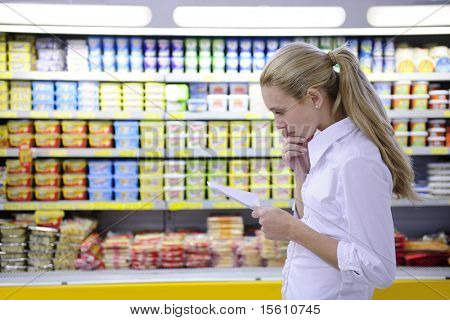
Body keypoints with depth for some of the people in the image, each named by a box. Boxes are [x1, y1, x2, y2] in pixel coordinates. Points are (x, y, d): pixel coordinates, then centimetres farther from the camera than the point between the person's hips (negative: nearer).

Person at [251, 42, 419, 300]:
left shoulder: (356, 162, -24)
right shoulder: (329, 146, 1)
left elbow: (379, 270, -24)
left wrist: (293, 230, -22)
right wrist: (301, 172, -3)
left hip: (331, 295, -8)